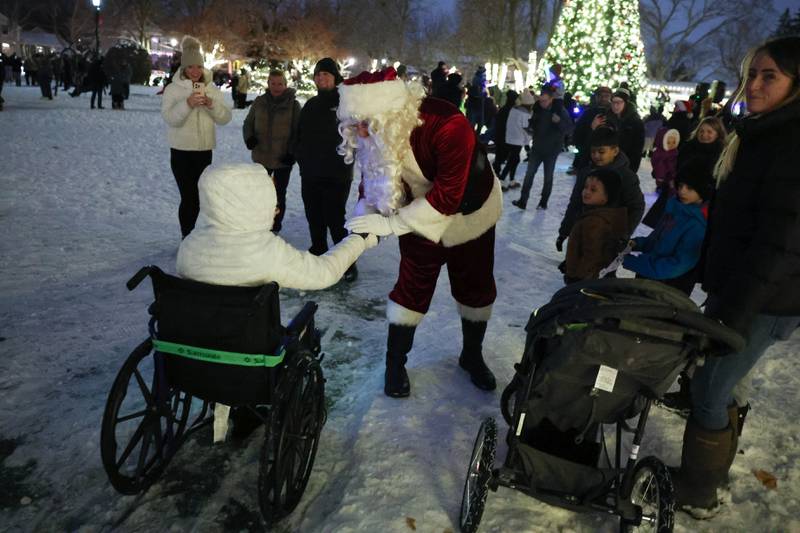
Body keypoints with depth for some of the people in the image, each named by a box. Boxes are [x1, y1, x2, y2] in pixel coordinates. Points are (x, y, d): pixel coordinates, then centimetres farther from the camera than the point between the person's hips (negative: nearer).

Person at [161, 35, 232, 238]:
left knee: (197, 196, 12)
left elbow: (225, 118, -1)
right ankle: (186, 238, 2)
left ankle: (189, 236, 27)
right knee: (188, 196, -9)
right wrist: (187, 104, -29)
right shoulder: (173, 89, -4)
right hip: (181, 151, -4)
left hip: (204, 150, 4)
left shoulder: (212, 89, 6)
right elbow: (169, 118, -15)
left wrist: (211, 104, -19)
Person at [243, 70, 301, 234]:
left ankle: (275, 229, 24)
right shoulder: (259, 102, 1)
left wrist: (292, 152, -13)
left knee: (279, 195, 11)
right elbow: (248, 123, 11)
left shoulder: (293, 105, -6)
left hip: (283, 159, -2)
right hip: (261, 157, 2)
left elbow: (298, 132, -4)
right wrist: (249, 137, -9)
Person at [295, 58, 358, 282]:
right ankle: (318, 253, 30)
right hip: (310, 173, 6)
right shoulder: (311, 104, 13)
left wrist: (345, 160, -14)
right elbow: (300, 133, 20)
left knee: (335, 219, -8)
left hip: (336, 175, -6)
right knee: (314, 218, 13)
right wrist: (299, 154, 8)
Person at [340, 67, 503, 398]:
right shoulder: (376, 132, -21)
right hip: (418, 217, 3)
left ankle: (472, 355, 34)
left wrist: (391, 224, -43)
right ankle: (395, 362, 21)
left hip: (468, 213, -2)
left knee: (476, 287, 12)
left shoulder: (449, 126, -39)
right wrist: (366, 211, -30)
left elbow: (447, 197, -41)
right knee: (411, 287, 5)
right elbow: (372, 178, -10)